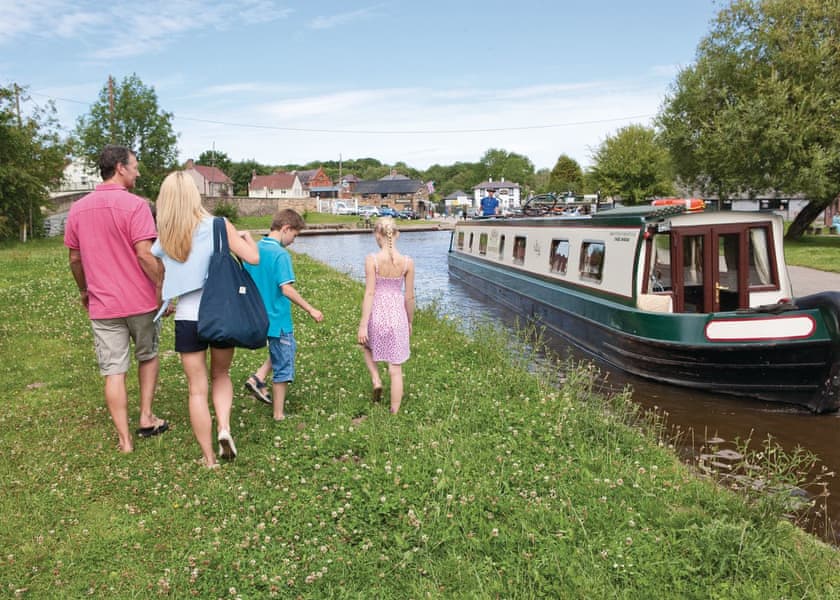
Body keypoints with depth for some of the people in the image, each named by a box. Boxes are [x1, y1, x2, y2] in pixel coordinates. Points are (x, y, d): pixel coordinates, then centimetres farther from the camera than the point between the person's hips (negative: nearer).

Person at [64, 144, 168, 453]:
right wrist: (163, 287, -11)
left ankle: (124, 439, 9)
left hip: (102, 304, 3)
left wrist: (84, 291, 25)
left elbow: (75, 258, 13)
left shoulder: (78, 209, 7)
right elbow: (144, 254, -18)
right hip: (140, 300, -3)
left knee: (114, 372, 5)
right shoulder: (135, 205, -12)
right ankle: (146, 418, 20)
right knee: (148, 356, 20)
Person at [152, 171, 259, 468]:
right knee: (221, 375, 23)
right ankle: (224, 427, 0)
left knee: (197, 389, 10)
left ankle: (209, 458, 16)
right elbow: (253, 258, -11)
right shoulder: (218, 226, -7)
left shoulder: (164, 238, 1)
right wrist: (247, 236, 7)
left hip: (187, 318, 0)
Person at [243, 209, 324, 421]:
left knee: (287, 347, 27)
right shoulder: (281, 254, -18)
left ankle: (258, 378, 13)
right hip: (278, 319, -8)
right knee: (283, 366, 6)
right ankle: (279, 414, 15)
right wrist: (311, 310, -17)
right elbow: (286, 289, -24)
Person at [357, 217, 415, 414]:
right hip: (397, 316, 1)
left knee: (367, 346, 34)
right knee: (396, 370, 11)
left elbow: (369, 293, -14)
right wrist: (410, 322, 14)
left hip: (377, 314, -1)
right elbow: (409, 296, 0)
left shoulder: (372, 260, -13)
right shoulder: (407, 262, -6)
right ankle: (394, 413, 19)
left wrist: (363, 324, -9)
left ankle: (376, 379, 15)